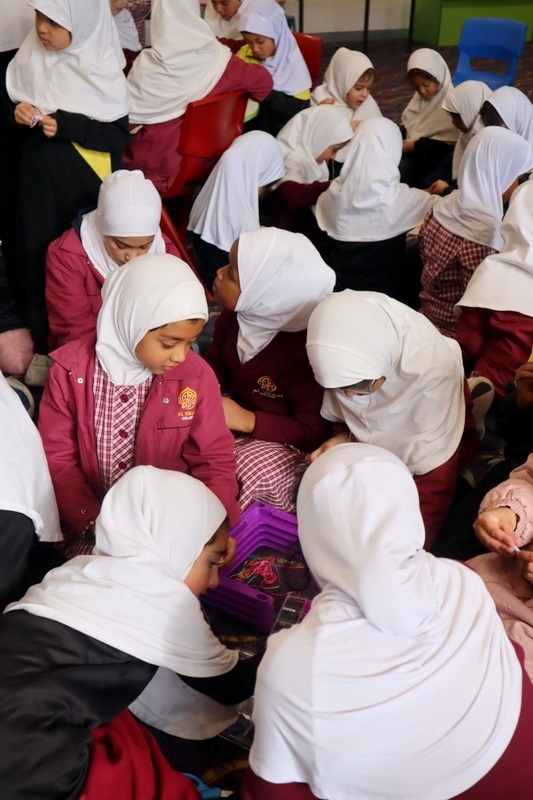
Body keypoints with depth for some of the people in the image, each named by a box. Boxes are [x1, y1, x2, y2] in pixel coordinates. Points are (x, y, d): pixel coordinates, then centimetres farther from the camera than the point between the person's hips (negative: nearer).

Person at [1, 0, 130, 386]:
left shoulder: (103, 69, -11)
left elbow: (118, 134, -12)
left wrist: (66, 125, -23)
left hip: (86, 187, -3)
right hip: (38, 180, 4)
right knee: (37, 258, 8)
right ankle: (45, 346, 26)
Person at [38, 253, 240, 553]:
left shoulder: (196, 376, -8)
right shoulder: (71, 369, -8)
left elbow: (214, 459, -1)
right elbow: (55, 458, -4)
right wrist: (93, 522, -17)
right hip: (91, 523, -1)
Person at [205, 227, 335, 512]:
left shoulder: (302, 352, -31)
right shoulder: (230, 320, -10)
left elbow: (315, 432, -25)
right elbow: (216, 362, 11)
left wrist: (247, 420, -33)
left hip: (286, 442, -6)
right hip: (235, 416, 7)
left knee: (249, 470, -34)